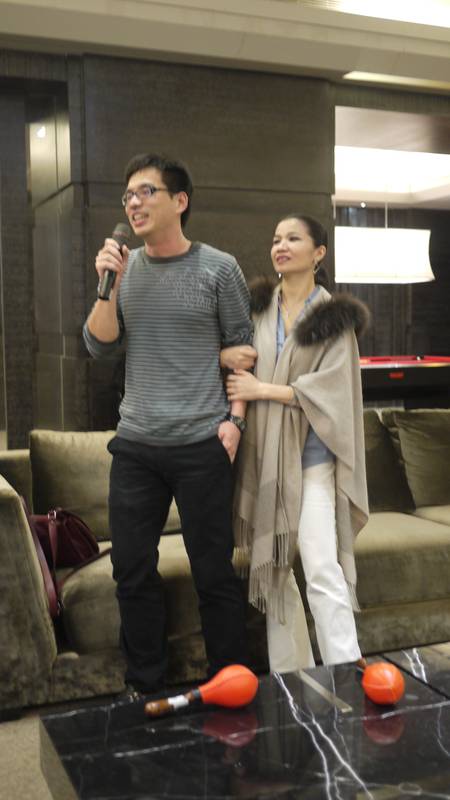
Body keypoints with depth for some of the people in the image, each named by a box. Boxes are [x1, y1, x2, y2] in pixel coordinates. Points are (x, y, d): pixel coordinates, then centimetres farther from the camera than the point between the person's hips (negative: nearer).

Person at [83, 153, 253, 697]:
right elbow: (99, 347, 3)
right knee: (132, 572, 9)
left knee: (214, 573, 3)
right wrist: (109, 285, -9)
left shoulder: (218, 268, -2)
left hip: (201, 446, -4)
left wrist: (235, 418, -6)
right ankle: (144, 687, 26)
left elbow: (243, 348, 2)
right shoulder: (125, 267, 8)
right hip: (135, 447, 4)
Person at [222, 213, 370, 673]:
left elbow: (330, 385, -8)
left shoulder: (333, 316, 1)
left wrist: (262, 389, -10)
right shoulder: (257, 307, 12)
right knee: (271, 566, 6)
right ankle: (289, 676, 17)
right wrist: (223, 354, -4)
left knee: (322, 569, -13)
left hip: (310, 454, -4)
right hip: (262, 452, 4)